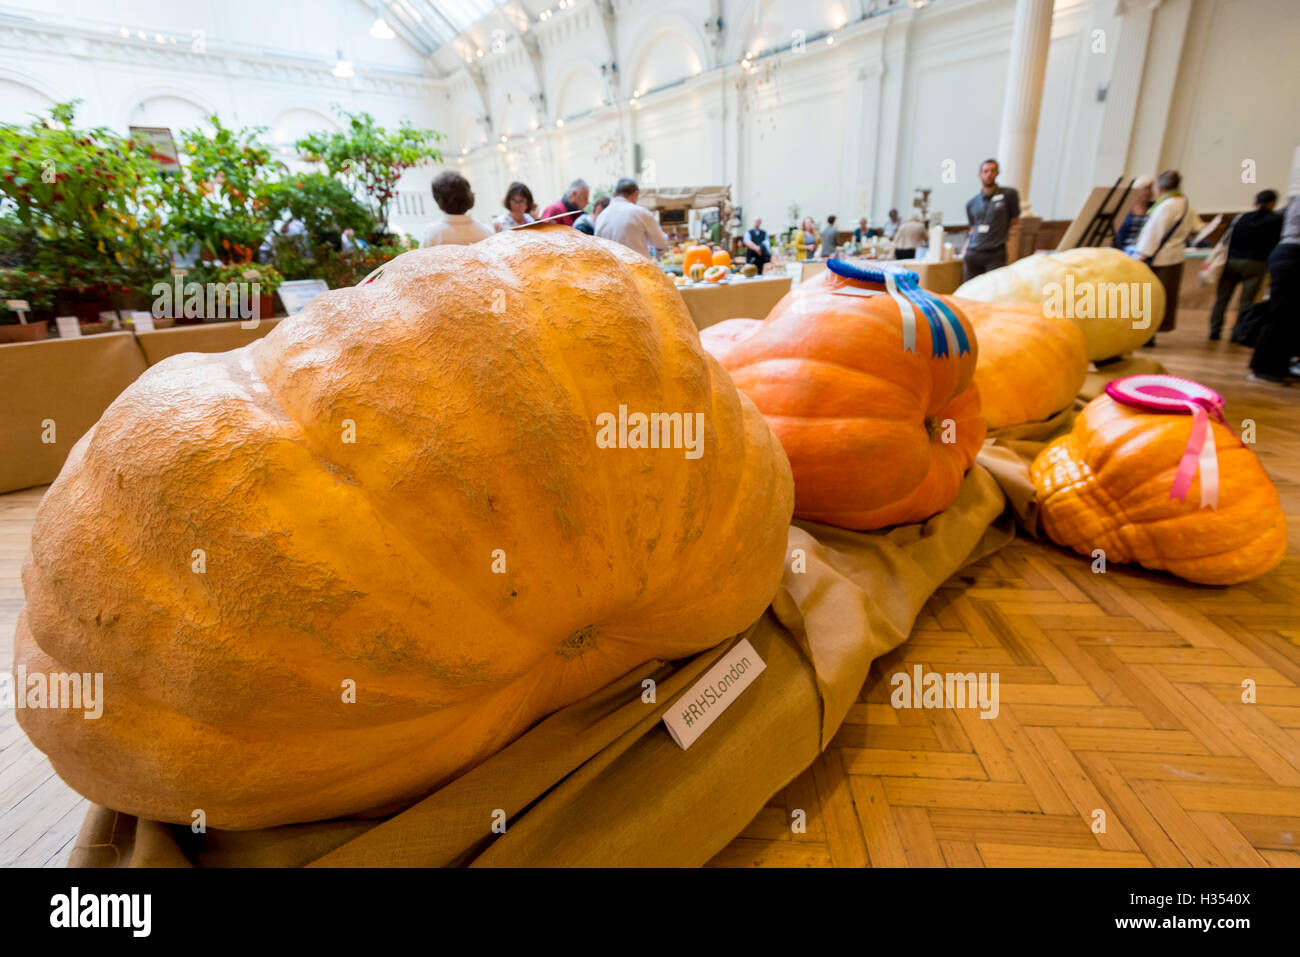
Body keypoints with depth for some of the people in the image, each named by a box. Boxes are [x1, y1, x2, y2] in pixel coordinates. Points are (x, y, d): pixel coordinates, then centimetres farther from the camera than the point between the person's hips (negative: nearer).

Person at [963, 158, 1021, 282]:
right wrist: (966, 249, 11)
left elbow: (1014, 221, 10)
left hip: (996, 254, -3)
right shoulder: (972, 203, 15)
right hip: (972, 254, 4)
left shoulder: (1009, 194, 4)